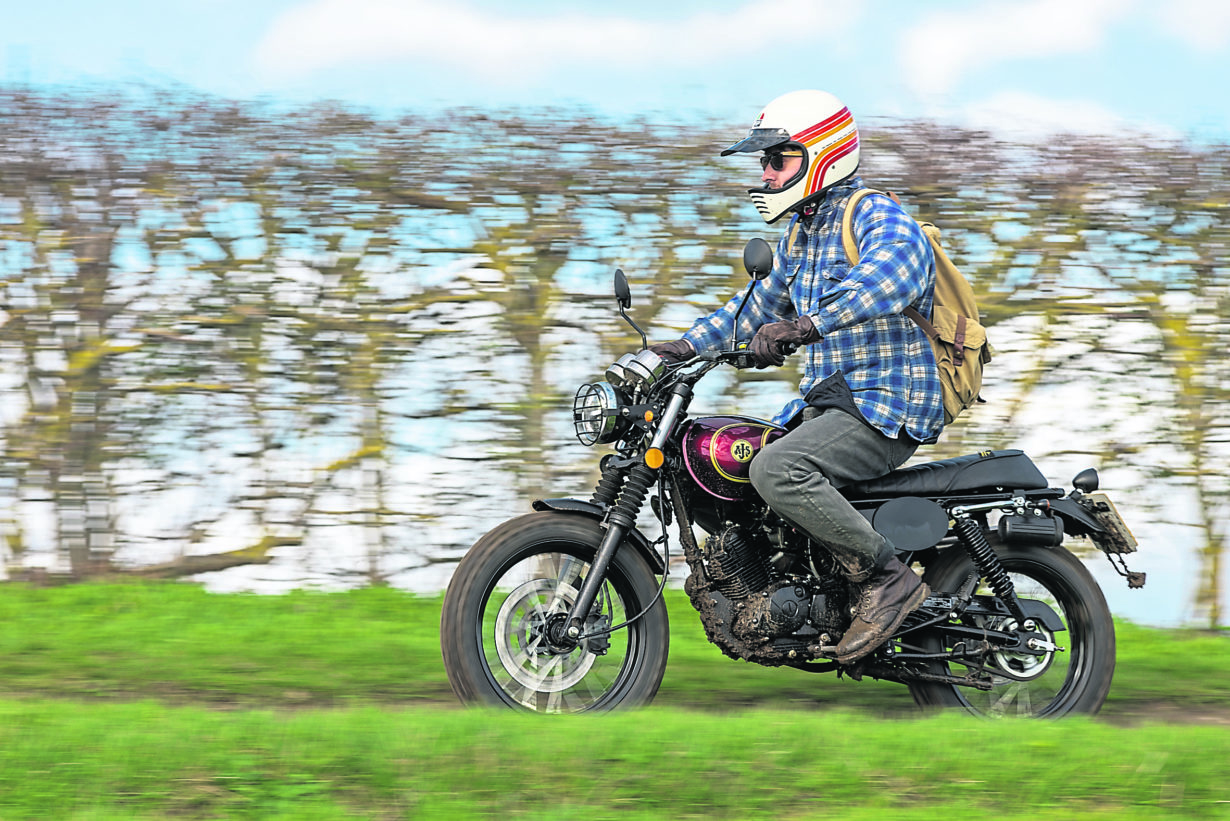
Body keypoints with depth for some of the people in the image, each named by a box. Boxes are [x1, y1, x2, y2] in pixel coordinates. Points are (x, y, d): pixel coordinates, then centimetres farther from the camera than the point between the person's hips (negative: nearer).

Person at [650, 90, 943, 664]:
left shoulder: (878, 217, -12)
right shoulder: (800, 233, 18)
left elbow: (890, 276, -35)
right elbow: (761, 304, 29)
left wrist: (805, 324, -47)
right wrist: (685, 348, 15)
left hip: (888, 402, -10)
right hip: (828, 397, 10)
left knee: (777, 469, -31)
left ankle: (887, 578, -22)